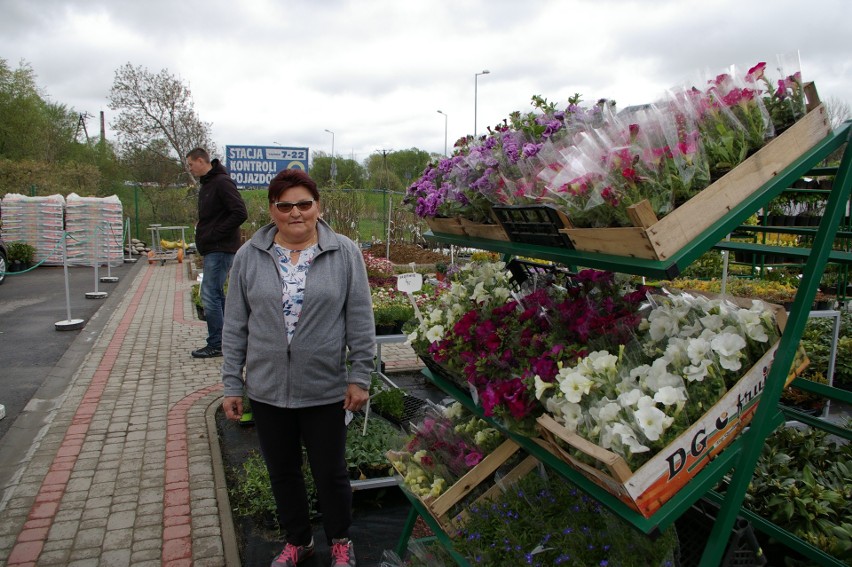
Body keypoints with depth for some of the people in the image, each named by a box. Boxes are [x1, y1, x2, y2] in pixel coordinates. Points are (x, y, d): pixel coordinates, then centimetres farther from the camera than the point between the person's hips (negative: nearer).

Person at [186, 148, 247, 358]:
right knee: (217, 295, 15)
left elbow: (240, 213, -22)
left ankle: (216, 344, 1)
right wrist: (202, 229, 8)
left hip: (220, 249, -10)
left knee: (210, 295, -7)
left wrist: (214, 234, -19)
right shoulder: (207, 184, 17)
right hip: (213, 249, 10)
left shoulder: (222, 182, -14)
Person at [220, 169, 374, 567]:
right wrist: (232, 384, 3)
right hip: (267, 389, 3)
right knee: (282, 471, 18)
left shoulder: (345, 253, -5)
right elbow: (235, 327, 3)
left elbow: (360, 322, -4)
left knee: (330, 472, 12)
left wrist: (359, 377, -5)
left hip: (325, 389, -2)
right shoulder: (249, 257, 0)